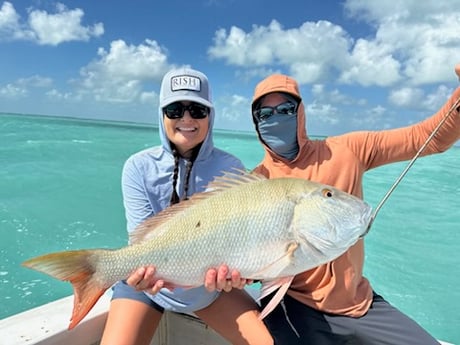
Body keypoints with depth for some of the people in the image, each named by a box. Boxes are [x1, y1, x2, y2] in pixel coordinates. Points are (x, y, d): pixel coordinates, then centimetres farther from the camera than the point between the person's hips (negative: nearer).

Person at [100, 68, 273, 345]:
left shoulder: (230, 167, -13)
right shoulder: (139, 167, -15)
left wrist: (233, 268, -38)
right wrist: (147, 270, -39)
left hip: (211, 285, 1)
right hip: (150, 284, 0)